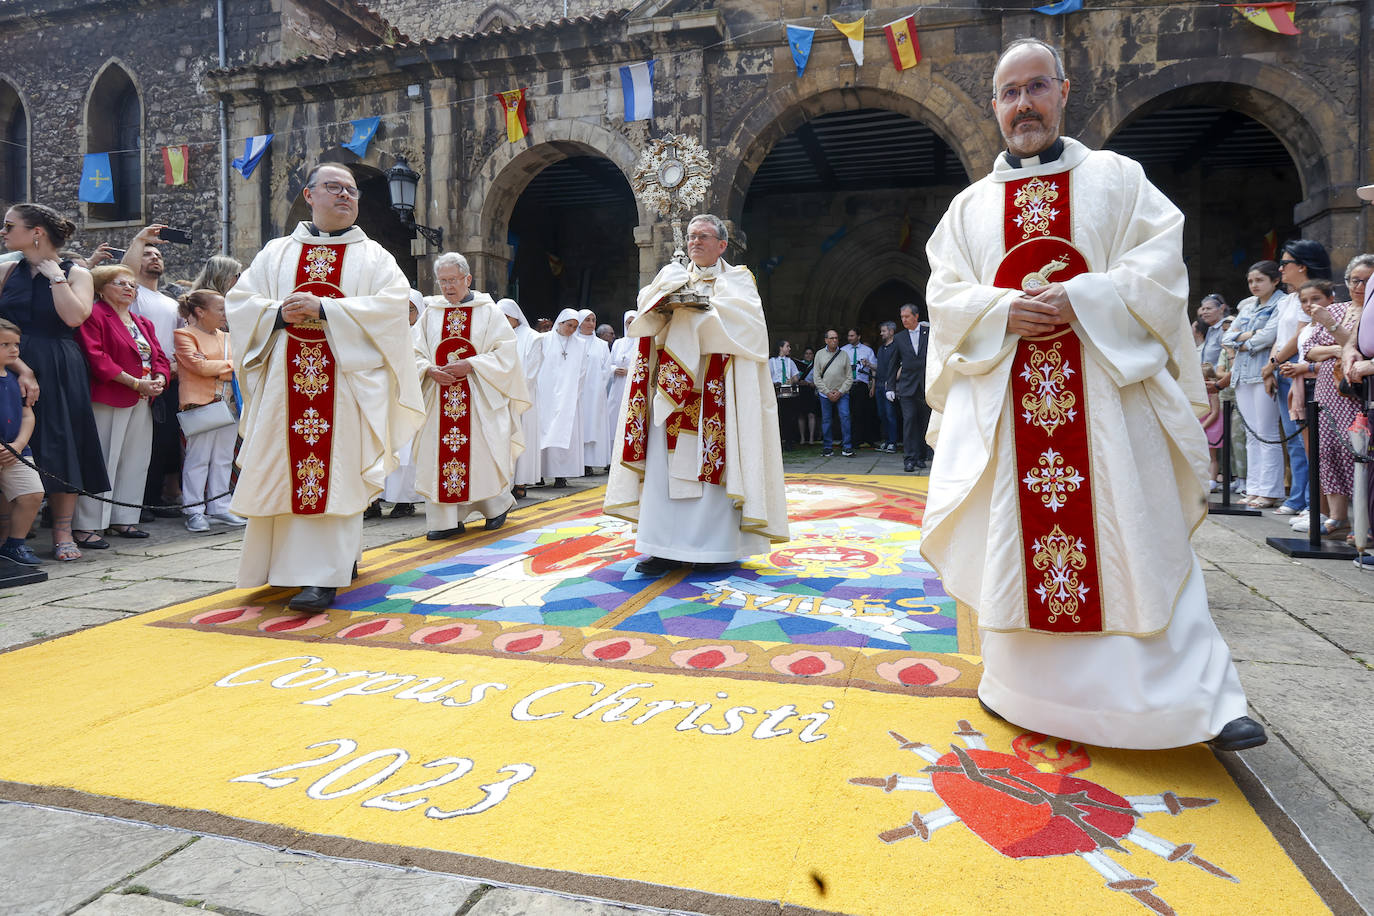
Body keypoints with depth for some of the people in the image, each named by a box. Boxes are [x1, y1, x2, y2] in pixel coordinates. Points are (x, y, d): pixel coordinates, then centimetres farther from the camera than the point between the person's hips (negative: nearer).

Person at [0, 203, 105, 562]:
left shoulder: (76, 273, 3)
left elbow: (74, 317, -16)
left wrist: (53, 273, -9)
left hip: (60, 372, -2)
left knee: (60, 447, -1)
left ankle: (63, 534, 8)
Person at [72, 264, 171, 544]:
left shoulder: (143, 323, 20)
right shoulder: (94, 316, -4)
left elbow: (160, 358, 17)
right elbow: (96, 358, -14)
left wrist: (159, 379, -5)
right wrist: (135, 383, -18)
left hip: (143, 403, 8)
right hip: (108, 400, -7)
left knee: (135, 461, 9)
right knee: (102, 461, -7)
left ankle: (123, 520, 19)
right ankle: (86, 525, -1)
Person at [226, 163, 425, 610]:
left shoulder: (374, 256, 10)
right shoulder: (276, 253, 18)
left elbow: (393, 304, -7)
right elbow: (238, 301, 11)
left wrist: (324, 309, -15)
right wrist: (278, 313, -10)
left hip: (346, 380, -3)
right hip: (286, 381, 3)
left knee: (334, 474, -9)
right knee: (287, 470, 3)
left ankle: (324, 577, -9)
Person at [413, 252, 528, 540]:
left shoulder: (488, 311, 2)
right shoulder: (431, 314, 10)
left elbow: (506, 350, -6)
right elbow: (416, 353, 9)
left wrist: (470, 365, -16)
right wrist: (430, 370, -13)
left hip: (478, 397, -3)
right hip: (440, 398, 3)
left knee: (481, 453, 0)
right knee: (440, 456, -1)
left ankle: (498, 505, 24)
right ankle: (447, 520, 5)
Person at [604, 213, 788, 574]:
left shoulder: (738, 279, 12)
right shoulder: (673, 274, 21)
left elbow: (745, 318, -7)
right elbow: (645, 304, 5)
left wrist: (701, 305, -13)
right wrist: (668, 297, -14)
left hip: (714, 390, -2)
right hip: (673, 386, 3)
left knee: (713, 459, -6)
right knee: (667, 460, -5)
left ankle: (715, 541, 2)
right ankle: (668, 547, -4)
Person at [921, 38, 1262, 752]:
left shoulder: (1117, 178, 10)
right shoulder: (970, 205, 14)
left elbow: (1159, 266, -1)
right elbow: (943, 294, 5)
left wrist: (1078, 300, -17)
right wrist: (1003, 312, -14)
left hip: (1108, 396, -1)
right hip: (1008, 406, 2)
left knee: (1142, 549, -1)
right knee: (1015, 538, 5)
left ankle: (1201, 700, 10)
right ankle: (1017, 686, 20)